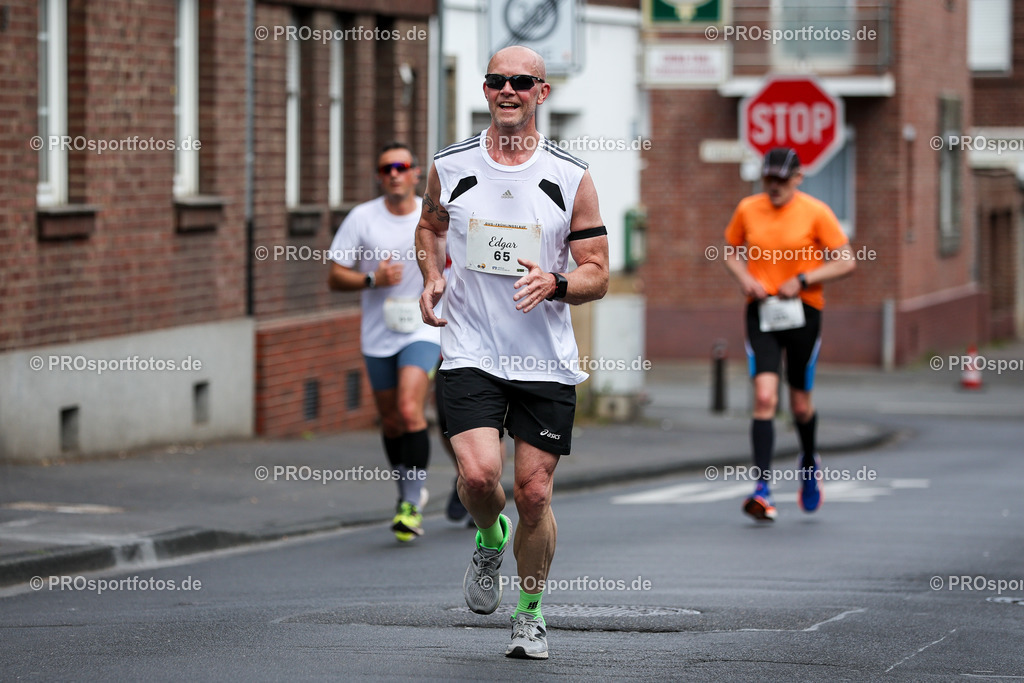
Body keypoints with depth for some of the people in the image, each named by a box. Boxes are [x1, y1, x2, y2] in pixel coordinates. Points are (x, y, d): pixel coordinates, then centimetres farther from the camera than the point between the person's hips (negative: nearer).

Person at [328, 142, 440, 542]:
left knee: (410, 411, -21)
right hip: (378, 334, 2)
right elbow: (335, 277, -2)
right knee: (391, 422, 11)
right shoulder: (362, 219, -4)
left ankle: (412, 505, -18)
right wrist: (372, 279, -20)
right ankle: (409, 491, 34)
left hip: (422, 332, -2)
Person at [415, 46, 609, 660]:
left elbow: (597, 275, 1)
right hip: (470, 351, 0)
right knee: (478, 475, -18)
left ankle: (531, 611, 22)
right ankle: (491, 539, 17)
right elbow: (431, 225, 24)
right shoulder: (451, 166, 2)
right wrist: (432, 278, 5)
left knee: (534, 493, 1)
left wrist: (555, 284, -20)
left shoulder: (571, 177, -2)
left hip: (546, 361, 0)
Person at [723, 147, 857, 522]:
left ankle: (809, 462, 41)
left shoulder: (816, 212, -4)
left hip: (803, 312, -1)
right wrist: (743, 277, -2)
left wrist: (803, 281, -15)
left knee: (800, 404, 8)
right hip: (761, 311, 1)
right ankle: (762, 490, -18)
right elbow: (731, 250, 19)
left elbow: (846, 262, -3)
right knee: (764, 396, -15)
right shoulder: (747, 210, 3)